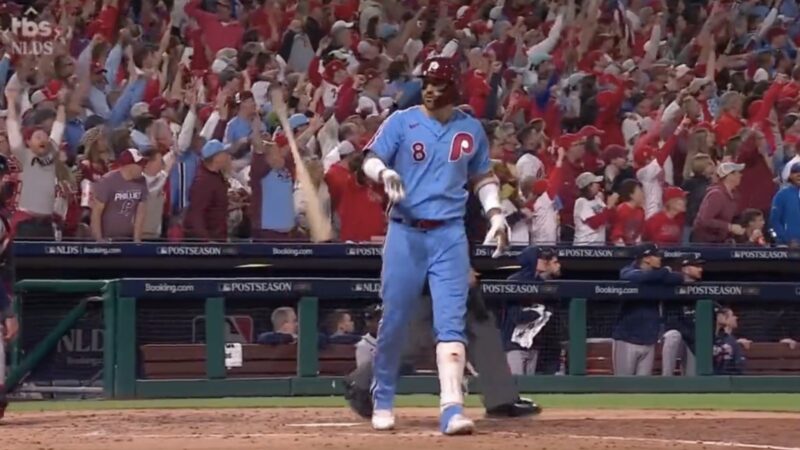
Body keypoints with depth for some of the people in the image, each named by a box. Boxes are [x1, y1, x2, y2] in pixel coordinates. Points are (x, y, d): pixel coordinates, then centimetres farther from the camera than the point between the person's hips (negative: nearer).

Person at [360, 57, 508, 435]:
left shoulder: (471, 130, 10)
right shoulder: (401, 122, 2)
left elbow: (483, 176, 21)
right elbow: (370, 160, -5)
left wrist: (494, 213, 6)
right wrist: (384, 172, -28)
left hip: (450, 234, 1)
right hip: (405, 232, -1)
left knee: (451, 322, -9)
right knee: (394, 321, 3)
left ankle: (452, 410, -18)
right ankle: (383, 402, 21)